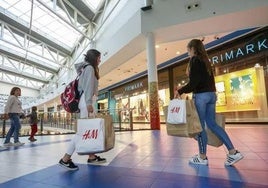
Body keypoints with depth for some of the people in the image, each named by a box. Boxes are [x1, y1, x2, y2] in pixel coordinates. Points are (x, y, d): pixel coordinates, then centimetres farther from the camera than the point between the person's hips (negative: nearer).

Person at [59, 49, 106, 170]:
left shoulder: (88, 68, 26)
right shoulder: (90, 68, -2)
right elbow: (88, 85, -14)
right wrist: (89, 102, -23)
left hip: (87, 100, 10)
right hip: (87, 100, -10)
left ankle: (91, 157, 9)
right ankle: (65, 159, -11)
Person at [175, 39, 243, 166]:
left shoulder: (195, 60, -8)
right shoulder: (205, 60, 19)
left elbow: (193, 82, -17)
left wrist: (180, 91, -6)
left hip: (201, 95, -9)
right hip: (211, 94, 9)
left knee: (200, 126, 0)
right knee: (212, 124, 13)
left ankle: (202, 157, 10)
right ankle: (233, 152, 12)